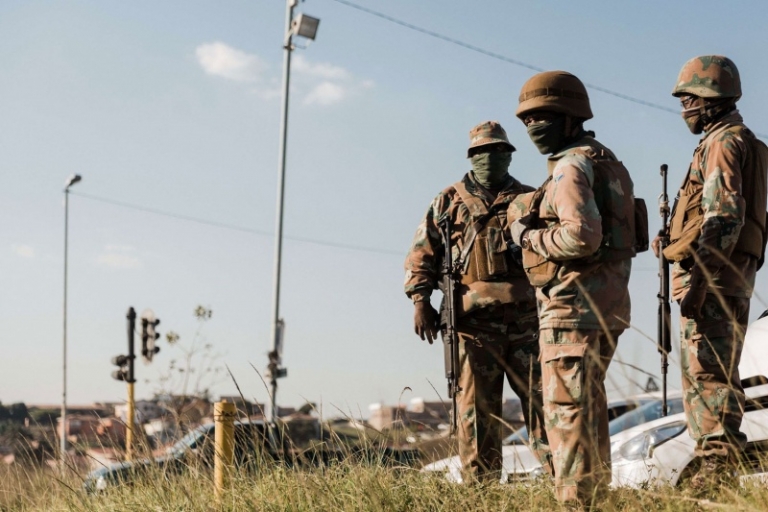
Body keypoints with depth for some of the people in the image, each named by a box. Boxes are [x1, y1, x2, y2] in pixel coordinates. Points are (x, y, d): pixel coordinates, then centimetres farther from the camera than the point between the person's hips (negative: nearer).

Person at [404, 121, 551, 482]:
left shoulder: (529, 200, 15)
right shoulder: (449, 202, 12)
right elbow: (421, 255, 9)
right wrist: (420, 301, -3)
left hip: (525, 318, 1)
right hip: (474, 320, -1)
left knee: (543, 398, -1)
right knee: (476, 409, 1)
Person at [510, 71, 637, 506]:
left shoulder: (571, 166, -13)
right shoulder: (608, 162, 17)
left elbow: (582, 236, -26)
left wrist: (528, 236, -12)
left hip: (574, 305, -10)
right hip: (608, 303, 10)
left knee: (567, 410, -7)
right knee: (590, 406, 18)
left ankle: (576, 500, -5)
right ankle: (597, 493, 25)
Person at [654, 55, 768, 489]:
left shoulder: (723, 143, -8)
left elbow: (722, 218, -19)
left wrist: (698, 281, -23)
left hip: (711, 275, -10)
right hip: (729, 278, 10)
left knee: (709, 373, -11)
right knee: (704, 373, 12)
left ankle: (717, 469, -12)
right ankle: (715, 465, 15)